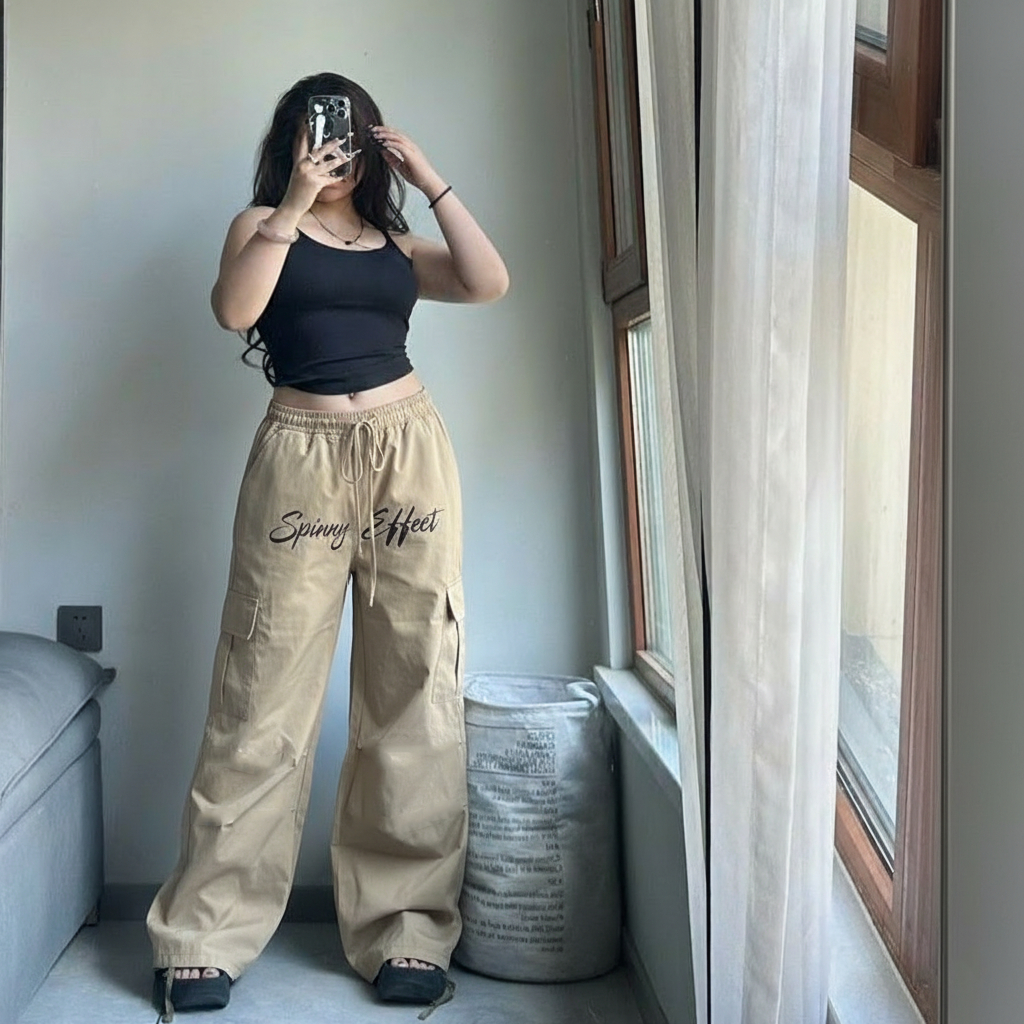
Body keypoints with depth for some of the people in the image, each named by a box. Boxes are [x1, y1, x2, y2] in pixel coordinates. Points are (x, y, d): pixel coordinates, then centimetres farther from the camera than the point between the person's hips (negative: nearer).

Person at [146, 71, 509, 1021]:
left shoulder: (397, 243, 19)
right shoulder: (262, 226, 12)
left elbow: (488, 283, 2)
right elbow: (234, 310, -8)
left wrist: (431, 181, 2)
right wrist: (290, 208, -9)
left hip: (409, 453, 3)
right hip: (301, 459, -3)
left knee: (414, 693, 0)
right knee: (262, 698, -4)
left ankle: (405, 930, 9)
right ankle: (205, 936, 5)